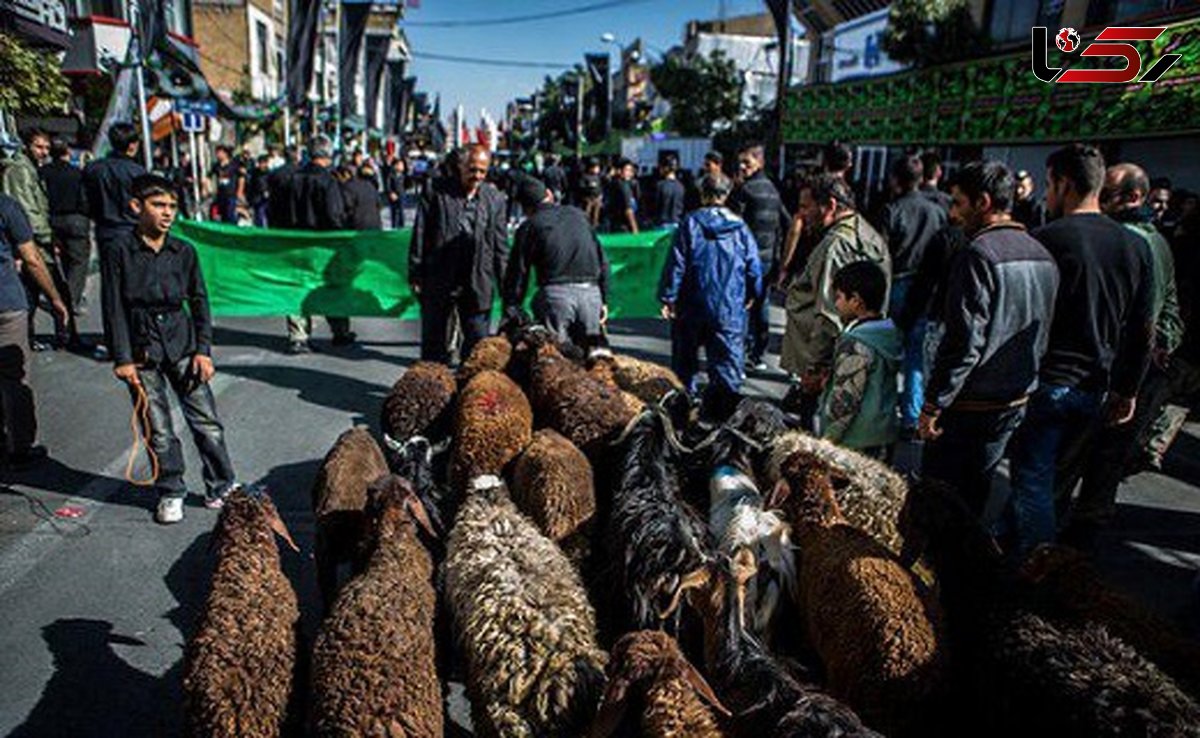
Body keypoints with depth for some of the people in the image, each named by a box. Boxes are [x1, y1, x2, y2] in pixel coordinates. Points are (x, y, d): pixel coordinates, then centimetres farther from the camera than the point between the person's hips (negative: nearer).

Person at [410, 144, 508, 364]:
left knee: (478, 342, 6)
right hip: (438, 282, -2)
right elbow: (420, 236, -1)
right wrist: (415, 275, -4)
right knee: (434, 342, 9)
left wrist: (505, 283, 5)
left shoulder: (495, 199, 6)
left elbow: (500, 245, 9)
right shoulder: (437, 192, -1)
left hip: (478, 284, 2)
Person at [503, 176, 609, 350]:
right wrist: (604, 300, 21)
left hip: (556, 292, -4)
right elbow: (602, 261, 17)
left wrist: (511, 312, 8)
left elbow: (517, 273, 3)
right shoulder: (578, 215, 18)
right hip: (591, 292, 4)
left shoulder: (530, 226, 6)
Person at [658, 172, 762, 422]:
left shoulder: (690, 223, -4)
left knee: (685, 362, 15)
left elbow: (676, 264, -7)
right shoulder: (740, 227, 2)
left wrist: (668, 298, -1)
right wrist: (750, 296, 20)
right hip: (730, 310, 1)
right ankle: (727, 408, -2)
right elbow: (754, 268, 5)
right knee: (728, 363, 3)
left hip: (692, 308, -1)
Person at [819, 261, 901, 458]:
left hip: (854, 442, -9)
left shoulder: (854, 343, -20)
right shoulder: (891, 333, 6)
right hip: (884, 436, 9)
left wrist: (826, 439, -13)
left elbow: (845, 398, -20)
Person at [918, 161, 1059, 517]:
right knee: (975, 494, 20)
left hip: (969, 405, -8)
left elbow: (964, 342, -22)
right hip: (1017, 401, 8)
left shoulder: (977, 254, -18)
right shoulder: (1042, 254, 8)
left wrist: (932, 406, -17)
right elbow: (1043, 332, 15)